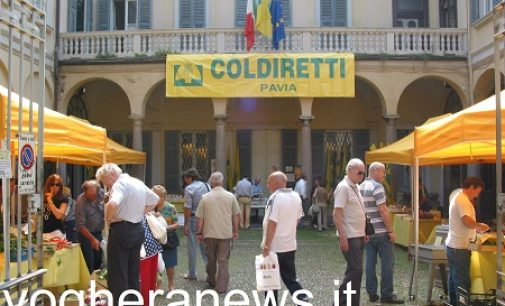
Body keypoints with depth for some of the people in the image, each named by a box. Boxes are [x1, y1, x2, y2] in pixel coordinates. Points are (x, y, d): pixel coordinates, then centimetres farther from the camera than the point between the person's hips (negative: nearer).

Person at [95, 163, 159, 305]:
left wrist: (108, 218, -15)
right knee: (133, 273, 15)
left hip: (121, 230, -9)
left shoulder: (120, 184, -14)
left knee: (117, 274, -1)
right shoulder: (138, 183, 12)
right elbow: (155, 199, 24)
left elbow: (113, 204, -33)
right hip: (138, 229, 9)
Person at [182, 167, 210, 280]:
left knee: (192, 247, 6)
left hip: (194, 219, -5)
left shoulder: (189, 188, -11)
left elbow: (188, 208, -14)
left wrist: (186, 224, -10)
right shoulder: (207, 186, 6)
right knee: (205, 247, 13)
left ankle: (192, 274, 14)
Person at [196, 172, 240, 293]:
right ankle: (221, 287, 5)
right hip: (226, 233, 0)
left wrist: (199, 233, 6)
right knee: (223, 260, 5)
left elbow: (200, 218, -4)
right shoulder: (230, 196, -4)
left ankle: (211, 280, 36)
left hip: (210, 233, 1)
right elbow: (236, 215, 2)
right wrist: (235, 231, 13)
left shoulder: (205, 197, -7)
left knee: (211, 258, 18)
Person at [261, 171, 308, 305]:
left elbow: (272, 223, -22)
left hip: (275, 246, -7)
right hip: (290, 245, 7)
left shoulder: (275, 197, -18)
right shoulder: (296, 197, 6)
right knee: (290, 277, 15)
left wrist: (266, 245, -18)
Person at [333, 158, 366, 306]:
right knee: (356, 270, -10)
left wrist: (363, 233, 20)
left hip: (358, 237, 9)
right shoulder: (343, 187, -14)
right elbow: (337, 214, -20)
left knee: (355, 270, 11)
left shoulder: (355, 187, 15)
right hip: (349, 238, -9)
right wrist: (342, 237, -24)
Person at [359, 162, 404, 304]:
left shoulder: (360, 187, 12)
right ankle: (387, 295, 3)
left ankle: (372, 294, 11)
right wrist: (391, 231, -15)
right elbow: (383, 211, -19)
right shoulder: (377, 187, -14)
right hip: (381, 231, -8)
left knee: (370, 262, 8)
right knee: (387, 263, 0)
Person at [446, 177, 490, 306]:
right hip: (459, 247, -10)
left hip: (453, 245, 10)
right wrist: (480, 226, -11)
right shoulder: (462, 199, -17)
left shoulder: (458, 197, 16)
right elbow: (467, 221, -27)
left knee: (454, 278, 16)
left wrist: (476, 227, 13)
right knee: (462, 281, -5)